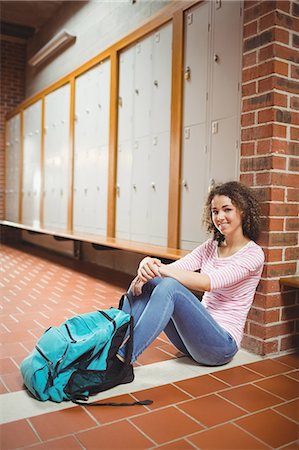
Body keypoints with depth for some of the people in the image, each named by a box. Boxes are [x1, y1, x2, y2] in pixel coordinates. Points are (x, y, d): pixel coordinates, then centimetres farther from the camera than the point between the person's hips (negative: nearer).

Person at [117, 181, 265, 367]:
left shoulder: (253, 254, -9)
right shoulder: (211, 246, 11)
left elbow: (209, 282, -25)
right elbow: (177, 268, -4)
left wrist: (160, 269, -32)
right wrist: (147, 266, -27)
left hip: (223, 343, -6)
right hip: (196, 334, 6)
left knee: (170, 285, -30)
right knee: (146, 282, -13)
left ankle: (122, 358, -32)